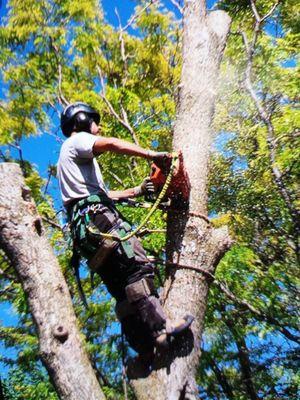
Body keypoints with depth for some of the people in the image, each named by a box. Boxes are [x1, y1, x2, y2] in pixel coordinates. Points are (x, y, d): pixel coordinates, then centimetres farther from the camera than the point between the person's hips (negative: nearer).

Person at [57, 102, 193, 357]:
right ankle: (159, 329, -30)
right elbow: (111, 144, -14)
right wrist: (152, 154, -13)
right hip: (96, 217, -10)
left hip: (84, 230, 10)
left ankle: (143, 346, 0)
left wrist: (137, 191, 30)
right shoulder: (76, 141, 8)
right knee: (137, 267, -21)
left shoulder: (76, 159, 36)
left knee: (123, 289, 3)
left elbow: (103, 193, 33)